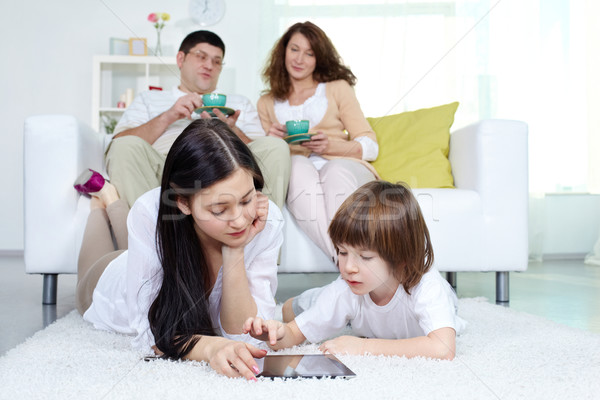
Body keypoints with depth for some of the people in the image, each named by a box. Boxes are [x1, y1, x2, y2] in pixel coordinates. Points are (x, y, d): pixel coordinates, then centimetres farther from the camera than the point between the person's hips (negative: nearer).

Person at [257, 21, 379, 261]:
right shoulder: (266, 104, 25)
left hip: (346, 168, 0)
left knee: (336, 171, -37)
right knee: (298, 166, -35)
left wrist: (330, 145, -10)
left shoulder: (337, 89, 19)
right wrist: (270, 141, -3)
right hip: (295, 175, 1)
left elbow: (370, 147, 10)